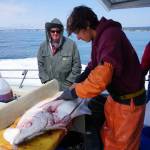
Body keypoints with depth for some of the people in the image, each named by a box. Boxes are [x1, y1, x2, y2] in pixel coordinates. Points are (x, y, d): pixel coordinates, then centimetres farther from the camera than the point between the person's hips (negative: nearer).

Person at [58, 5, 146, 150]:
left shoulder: (110, 35, -27)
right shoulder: (101, 35, 3)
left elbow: (102, 76, -36)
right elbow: (95, 65, 14)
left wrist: (74, 92, -22)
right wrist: (78, 83, 0)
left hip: (129, 101, -8)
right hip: (115, 96, 8)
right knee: (108, 137, 19)